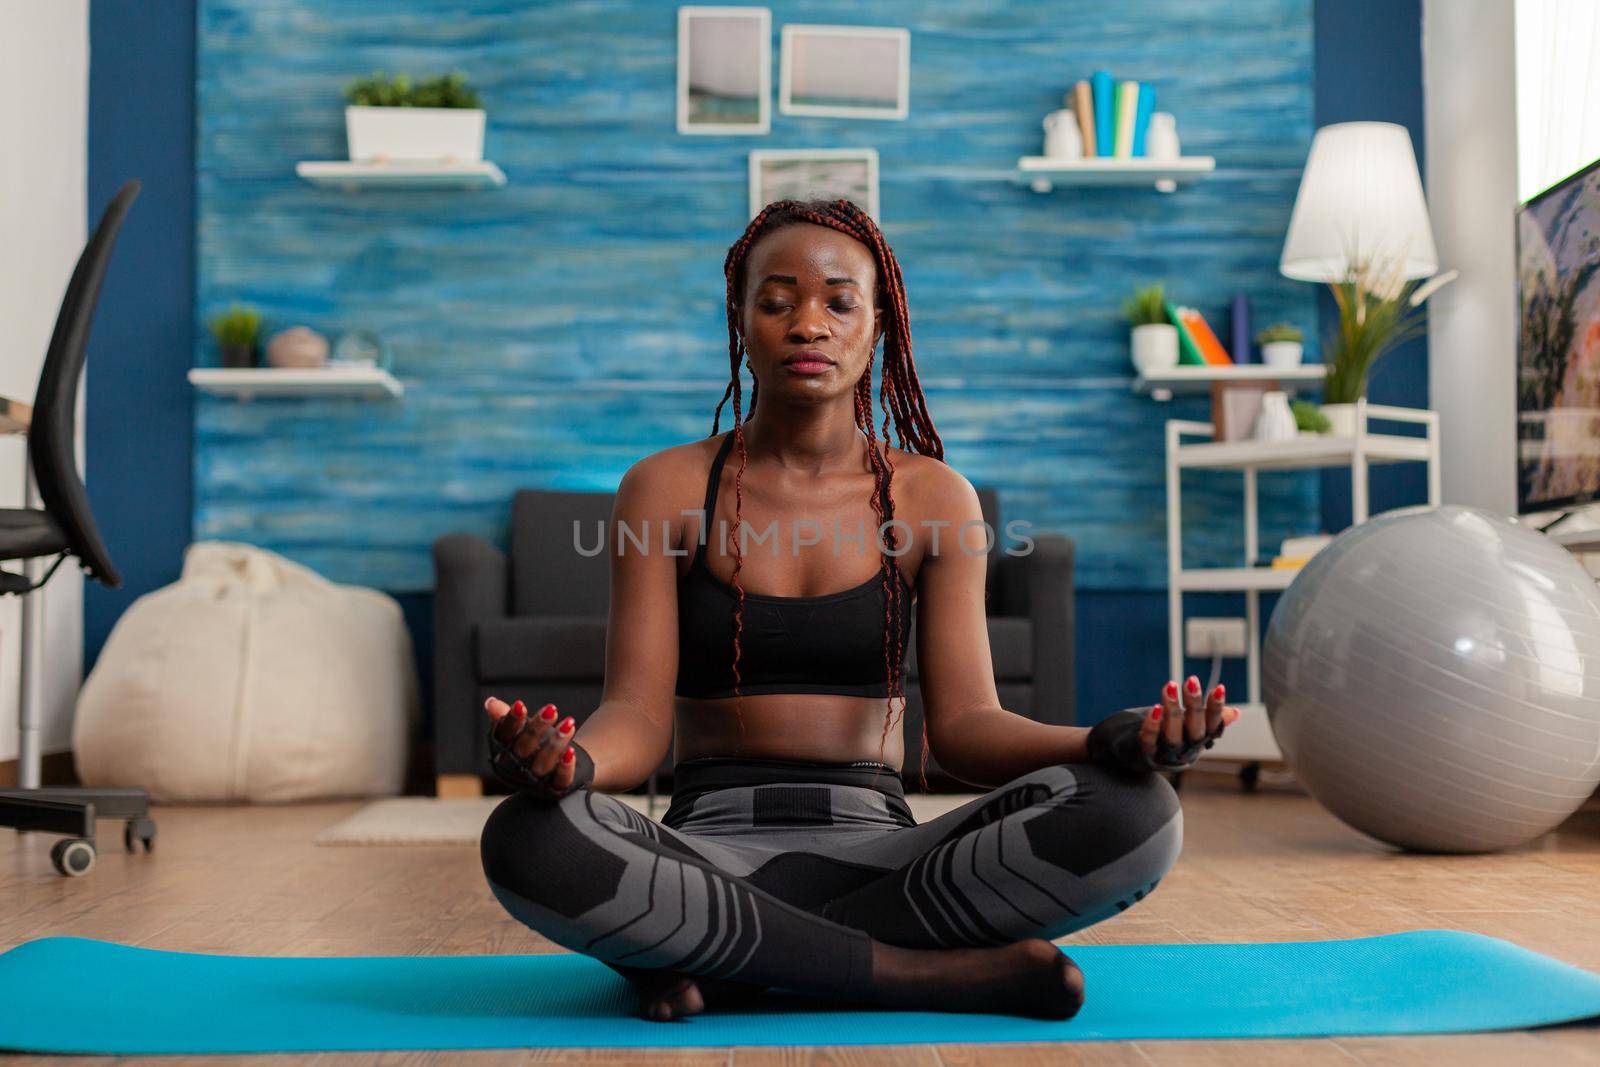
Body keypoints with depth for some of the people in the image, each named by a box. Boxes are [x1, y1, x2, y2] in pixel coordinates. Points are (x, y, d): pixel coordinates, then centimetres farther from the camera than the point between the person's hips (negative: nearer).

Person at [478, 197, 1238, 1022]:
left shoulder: (934, 498, 7)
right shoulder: (667, 489, 4)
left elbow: (963, 724, 0)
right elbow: (637, 716, -4)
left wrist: (1110, 742, -22)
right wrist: (572, 762, -30)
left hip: (878, 846, 1)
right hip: (710, 851, -1)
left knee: (1132, 814, -25)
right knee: (531, 841, -34)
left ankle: (722, 965, -20)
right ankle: (949, 973, -23)